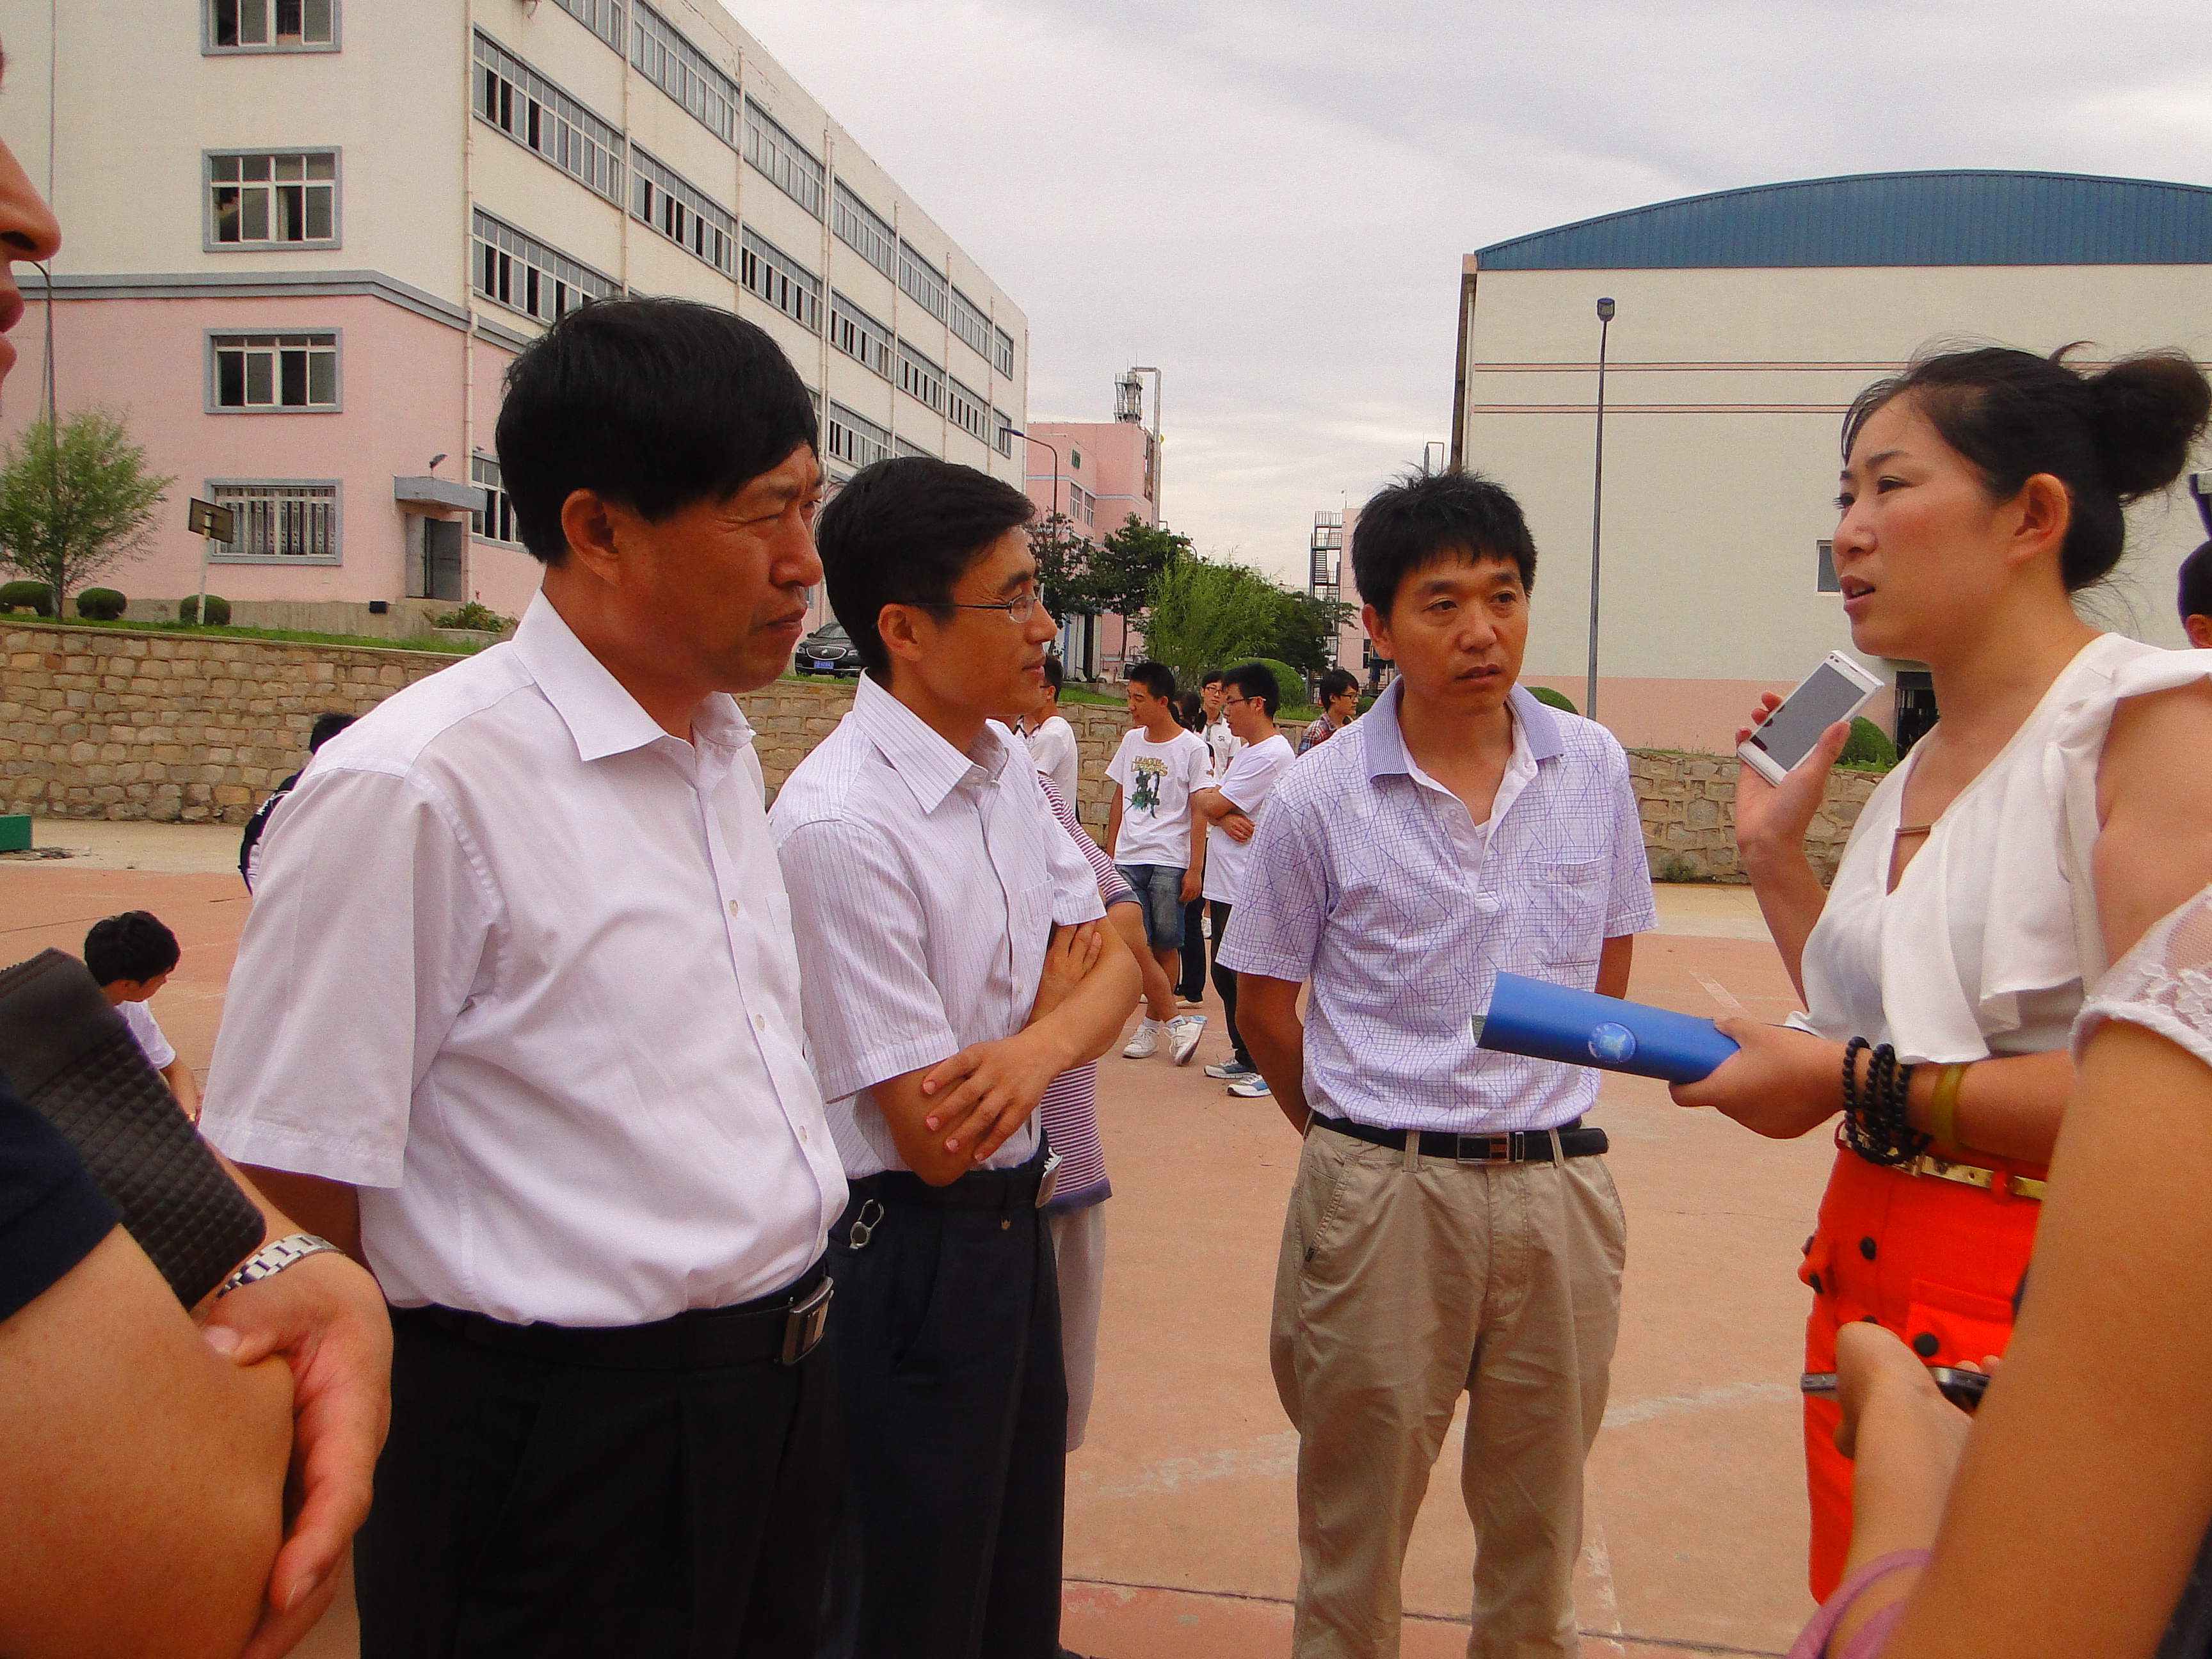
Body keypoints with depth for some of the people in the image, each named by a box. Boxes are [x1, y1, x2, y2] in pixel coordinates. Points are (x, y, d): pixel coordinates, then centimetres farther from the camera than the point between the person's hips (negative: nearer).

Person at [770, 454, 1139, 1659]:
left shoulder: (1007, 769, 1)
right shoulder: (838, 823, -25)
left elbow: (1113, 970, 2)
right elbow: (932, 1139, -23)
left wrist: (1039, 1048, -21)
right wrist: (1060, 990, -8)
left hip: (1014, 1224, 8)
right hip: (908, 1255, -7)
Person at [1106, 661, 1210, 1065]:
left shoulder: (1192, 747, -3)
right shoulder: (1131, 741, 12)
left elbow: (1199, 811, -5)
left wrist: (1195, 869, -9)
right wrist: (1110, 853, 18)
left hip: (1169, 861, -4)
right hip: (1127, 859, 4)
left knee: (1165, 945, 0)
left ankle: (1151, 1023, 13)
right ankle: (1176, 1020, 5)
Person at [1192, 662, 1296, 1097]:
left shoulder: (1271, 755, -16)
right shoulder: (1245, 749, 18)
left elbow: (1211, 803, -18)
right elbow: (1213, 804, 11)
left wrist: (1208, 799, 5)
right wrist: (1222, 815, -11)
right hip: (1226, 885, 10)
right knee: (1225, 974, 15)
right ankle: (1245, 1057, 26)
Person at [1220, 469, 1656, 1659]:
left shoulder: (1594, 769, 0)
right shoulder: (1319, 798, -8)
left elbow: (1608, 970, 13)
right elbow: (1264, 1006, 3)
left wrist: (1533, 1109, 12)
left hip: (1558, 1190, 3)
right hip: (1382, 1197, -2)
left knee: (1539, 1535, 19)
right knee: (1355, 1535, 13)